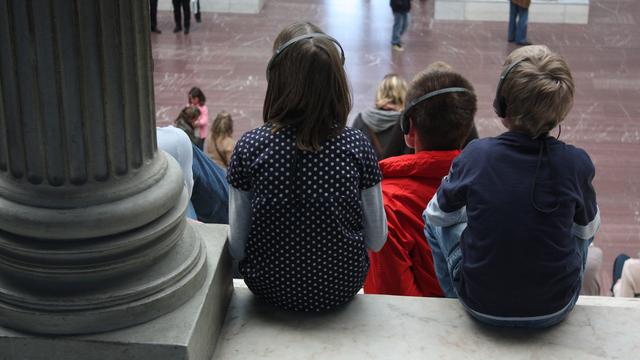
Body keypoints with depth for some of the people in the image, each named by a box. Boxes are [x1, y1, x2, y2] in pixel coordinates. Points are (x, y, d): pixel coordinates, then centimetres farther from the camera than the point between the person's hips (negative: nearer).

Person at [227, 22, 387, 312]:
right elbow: (377, 241, -8)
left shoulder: (249, 148, -19)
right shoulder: (357, 146, -16)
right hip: (343, 288, 1)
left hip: (271, 289, -1)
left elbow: (238, 248, -12)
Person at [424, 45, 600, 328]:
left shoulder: (476, 155, -16)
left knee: (434, 218, 22)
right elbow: (588, 228, 4)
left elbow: (440, 214, 2)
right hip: (554, 310, 1)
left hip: (482, 307, -1)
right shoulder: (577, 163, -15)